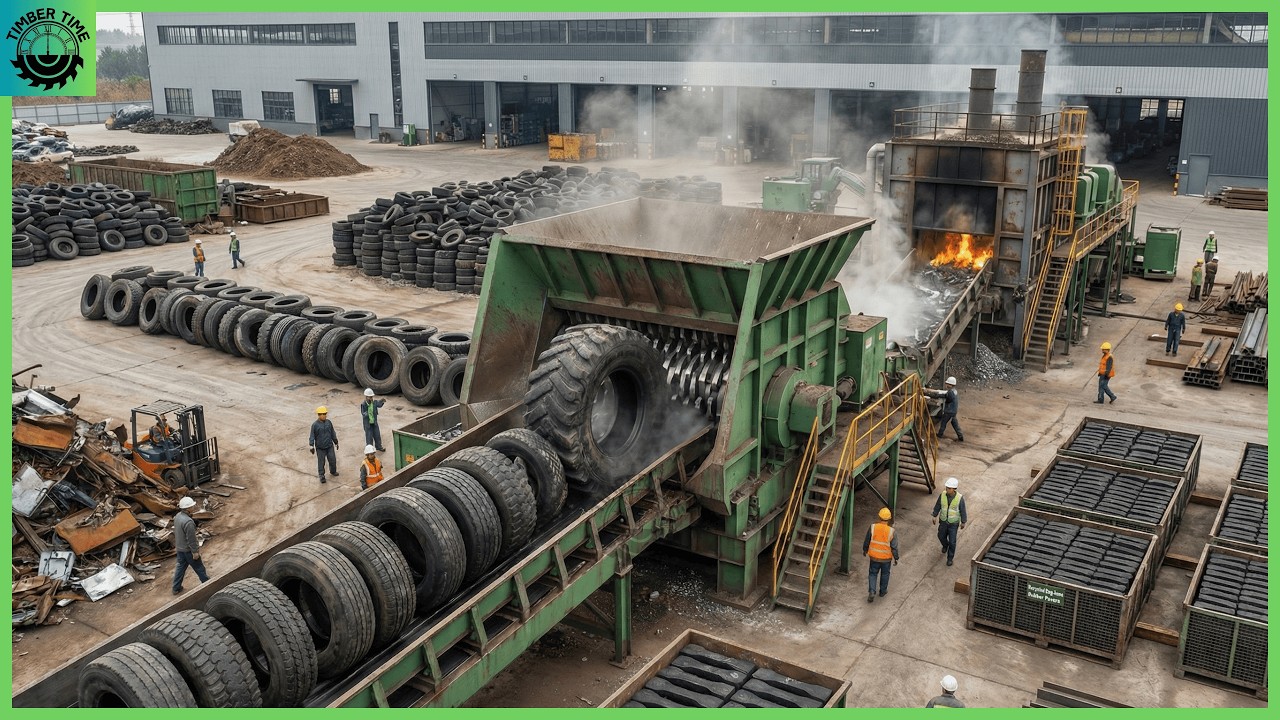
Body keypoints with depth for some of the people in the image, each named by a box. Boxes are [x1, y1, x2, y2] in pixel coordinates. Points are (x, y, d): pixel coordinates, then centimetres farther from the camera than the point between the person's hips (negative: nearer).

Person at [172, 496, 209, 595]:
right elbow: (191, 539, -26)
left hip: (179, 548, 8)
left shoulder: (177, 516, -5)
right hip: (188, 550, -8)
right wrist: (195, 551, -16)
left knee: (180, 566, 21)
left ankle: (176, 588, 30)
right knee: (199, 568, 10)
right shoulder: (188, 522, -33)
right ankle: (208, 584, 27)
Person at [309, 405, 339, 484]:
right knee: (321, 462, 5)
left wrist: (336, 442, 17)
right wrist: (311, 446, -18)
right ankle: (322, 476, 19)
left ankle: (333, 471, 38)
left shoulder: (328, 422, 1)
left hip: (330, 446, 4)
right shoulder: (315, 425, -12)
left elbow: (333, 433, 11)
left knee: (333, 460, 12)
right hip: (320, 447, -4)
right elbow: (312, 436, -11)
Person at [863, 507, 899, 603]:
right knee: (885, 574, 22)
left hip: (874, 556, 0)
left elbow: (867, 541, -3)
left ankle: (871, 592, 1)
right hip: (886, 558, 0)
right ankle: (883, 591, 37)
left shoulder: (872, 527, -16)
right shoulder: (891, 531, -19)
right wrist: (895, 558, 4)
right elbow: (894, 547, -11)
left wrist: (865, 550, 15)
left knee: (872, 574, 15)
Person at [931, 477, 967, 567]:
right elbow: (937, 506, -6)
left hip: (954, 523, -3)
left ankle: (950, 558, 33)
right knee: (941, 536, 22)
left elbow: (963, 511, -14)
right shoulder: (943, 495, -22)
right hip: (943, 521, 3)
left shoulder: (960, 498, -29)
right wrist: (934, 517, 4)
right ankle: (945, 545, 58)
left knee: (952, 541, 8)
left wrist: (963, 523, -3)